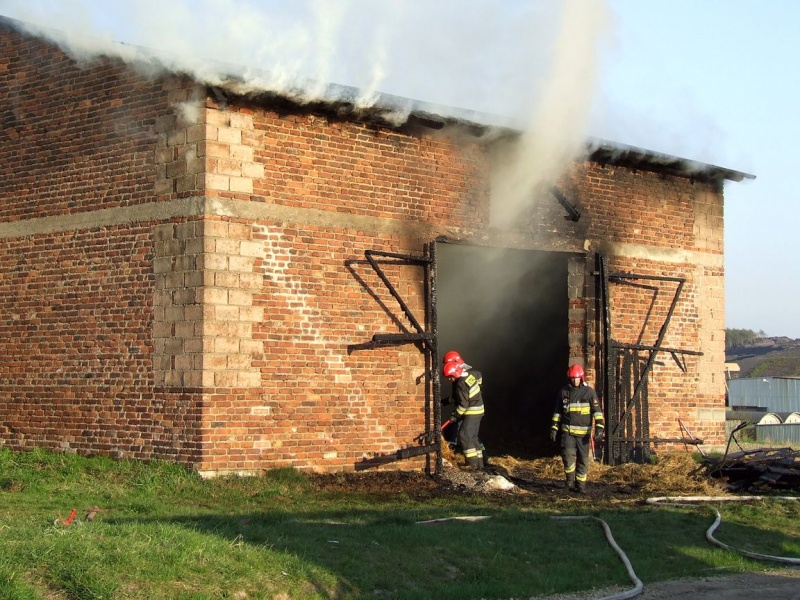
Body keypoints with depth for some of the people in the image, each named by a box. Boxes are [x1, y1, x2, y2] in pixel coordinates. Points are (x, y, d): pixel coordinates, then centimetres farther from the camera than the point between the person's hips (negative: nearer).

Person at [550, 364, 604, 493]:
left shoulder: (589, 391, -2)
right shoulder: (563, 392, 6)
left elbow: (597, 410, -6)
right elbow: (557, 411, 15)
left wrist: (599, 429, -17)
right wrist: (554, 428, 9)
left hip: (584, 433, -1)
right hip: (568, 431, 1)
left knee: (583, 460, 4)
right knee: (568, 454, -18)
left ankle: (581, 485, 16)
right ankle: (570, 479, 2)